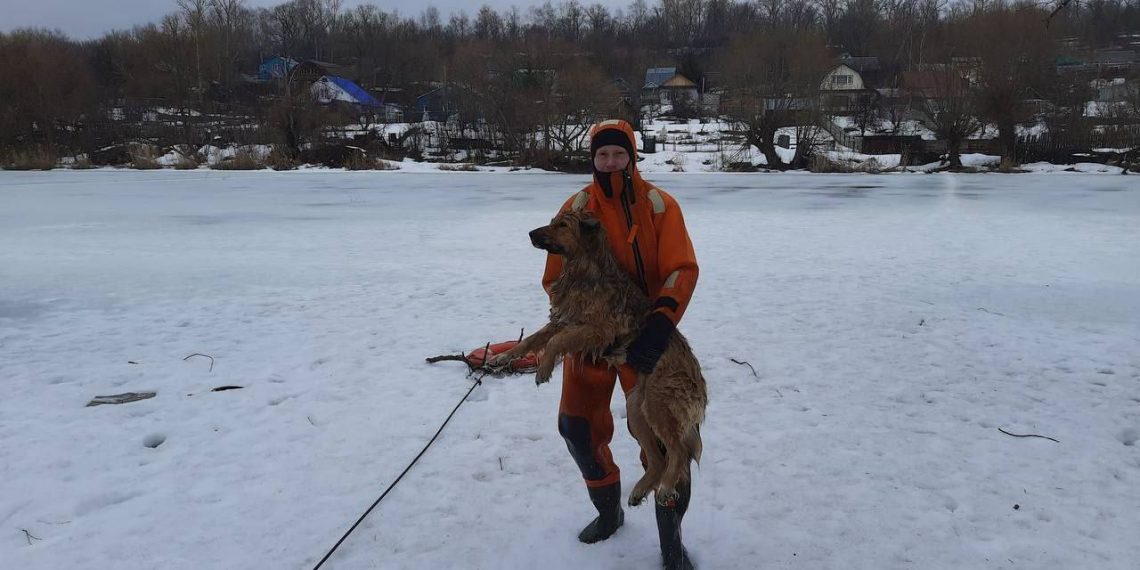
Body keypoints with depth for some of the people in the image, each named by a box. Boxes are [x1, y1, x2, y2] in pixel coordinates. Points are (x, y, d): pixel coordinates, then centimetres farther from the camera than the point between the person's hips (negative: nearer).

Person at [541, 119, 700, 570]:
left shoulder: (659, 205, -8)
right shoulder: (575, 209, -4)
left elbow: (681, 269, -17)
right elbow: (556, 280, -4)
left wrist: (661, 320, -34)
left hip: (644, 335, -2)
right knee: (577, 426, 6)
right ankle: (609, 510, 33)